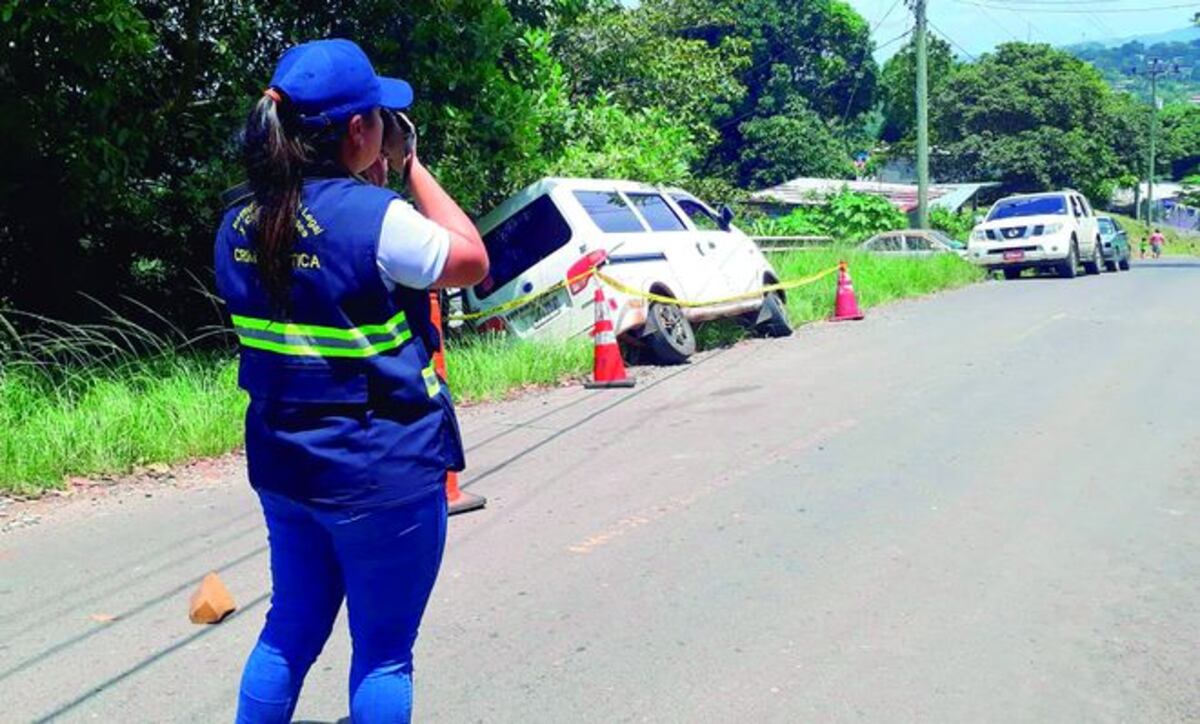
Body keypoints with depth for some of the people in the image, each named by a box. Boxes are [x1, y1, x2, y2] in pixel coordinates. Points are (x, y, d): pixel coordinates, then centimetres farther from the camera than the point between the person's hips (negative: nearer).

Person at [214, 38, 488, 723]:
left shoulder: (240, 223, 1)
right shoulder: (374, 216, -21)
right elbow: (471, 261, -5)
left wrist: (375, 178, 8)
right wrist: (412, 166, 0)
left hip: (284, 465, 7)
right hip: (385, 473, -7)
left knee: (291, 630, 23)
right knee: (383, 655, 10)